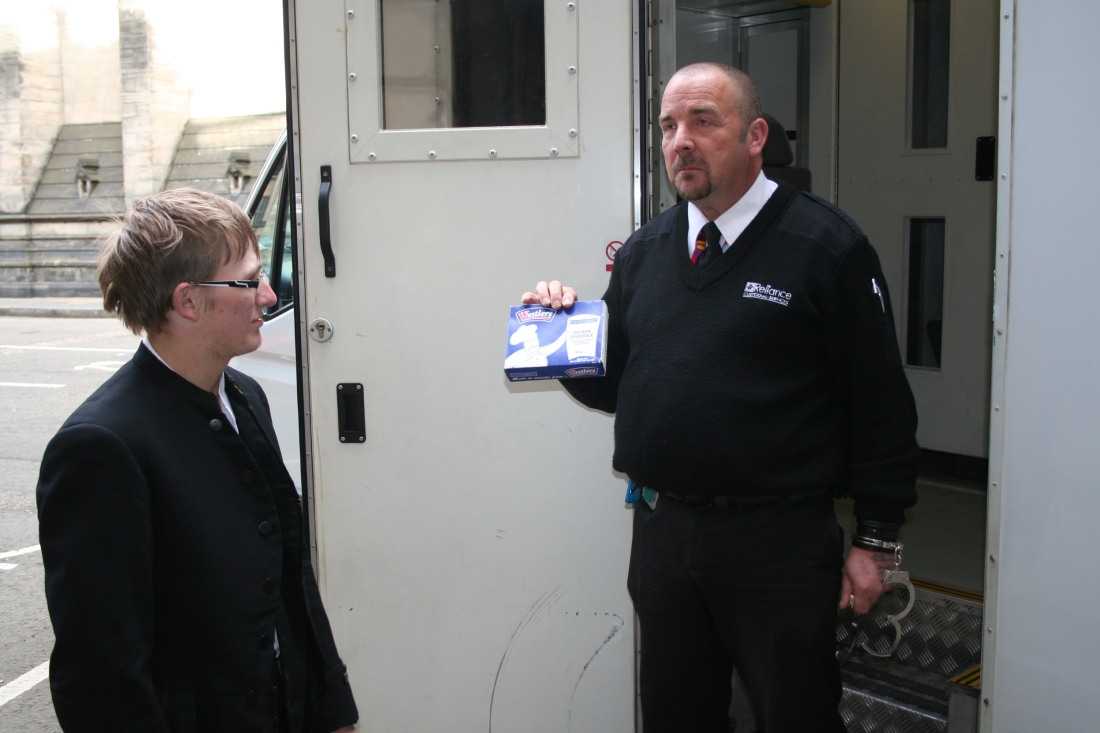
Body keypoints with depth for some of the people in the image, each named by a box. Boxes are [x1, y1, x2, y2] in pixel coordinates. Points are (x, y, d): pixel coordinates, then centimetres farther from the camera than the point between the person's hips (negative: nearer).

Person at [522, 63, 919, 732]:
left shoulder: (825, 245, -8)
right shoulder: (643, 251, 9)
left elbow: (881, 403, -8)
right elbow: (613, 386, 13)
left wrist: (876, 542, -8)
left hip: (779, 545, -5)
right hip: (662, 533, 5)